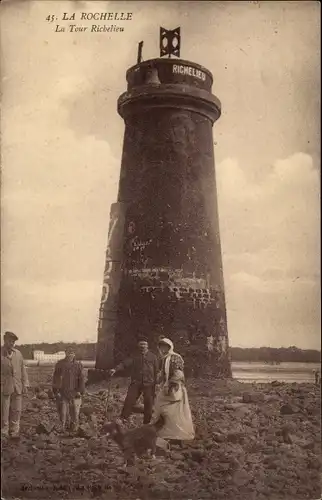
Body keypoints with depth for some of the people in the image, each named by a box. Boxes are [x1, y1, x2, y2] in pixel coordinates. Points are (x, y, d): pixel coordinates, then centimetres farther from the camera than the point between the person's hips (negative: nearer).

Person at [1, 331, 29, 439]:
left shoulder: (18, 353, 9)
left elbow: (23, 369, 12)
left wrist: (25, 384, 6)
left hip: (17, 388, 4)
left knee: (16, 411, 8)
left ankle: (14, 433, 19)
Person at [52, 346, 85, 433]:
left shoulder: (78, 364, 3)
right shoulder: (59, 364, 2)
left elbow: (81, 379, 5)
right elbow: (55, 378, 4)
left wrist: (80, 391, -1)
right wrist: (56, 391, -2)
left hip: (74, 394, 1)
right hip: (62, 394, 0)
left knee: (75, 413, 5)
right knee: (63, 413, 2)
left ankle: (74, 430, 20)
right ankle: (62, 429, 17)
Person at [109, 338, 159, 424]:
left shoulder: (153, 357, 4)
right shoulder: (134, 356, 8)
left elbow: (156, 372, 6)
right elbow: (125, 363, -6)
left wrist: (156, 383, 2)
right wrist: (115, 369, -23)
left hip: (149, 384, -1)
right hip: (136, 383, 1)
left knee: (148, 404, 4)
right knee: (129, 401, -7)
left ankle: (146, 423, 19)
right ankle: (122, 420, 1)